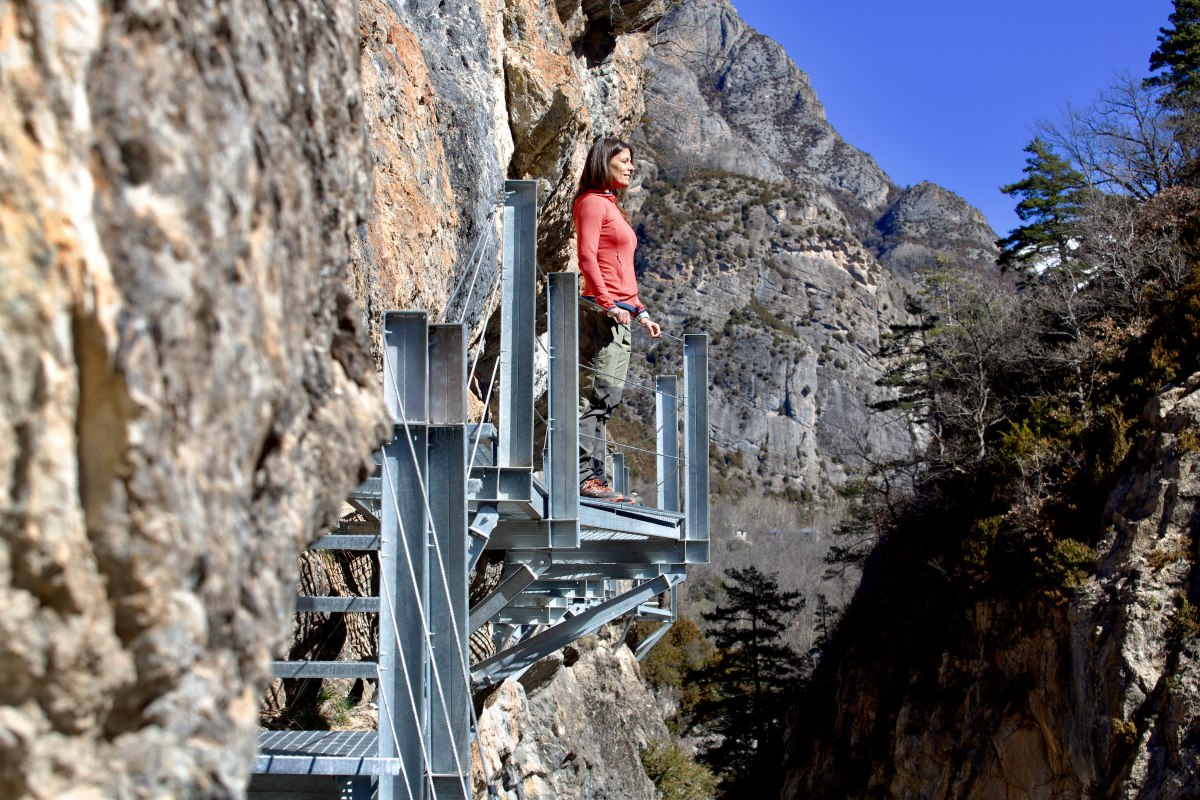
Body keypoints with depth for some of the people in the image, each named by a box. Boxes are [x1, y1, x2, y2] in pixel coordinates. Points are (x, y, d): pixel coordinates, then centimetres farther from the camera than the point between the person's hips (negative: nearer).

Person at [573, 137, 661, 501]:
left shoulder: (612, 206, 25)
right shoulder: (592, 202, -3)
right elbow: (587, 256, -14)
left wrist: (640, 311, 23)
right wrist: (608, 304, -22)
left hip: (619, 315, 9)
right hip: (599, 310, -9)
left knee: (605, 400, 6)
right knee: (594, 395, -12)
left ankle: (594, 478, 8)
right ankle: (584, 475, -13)